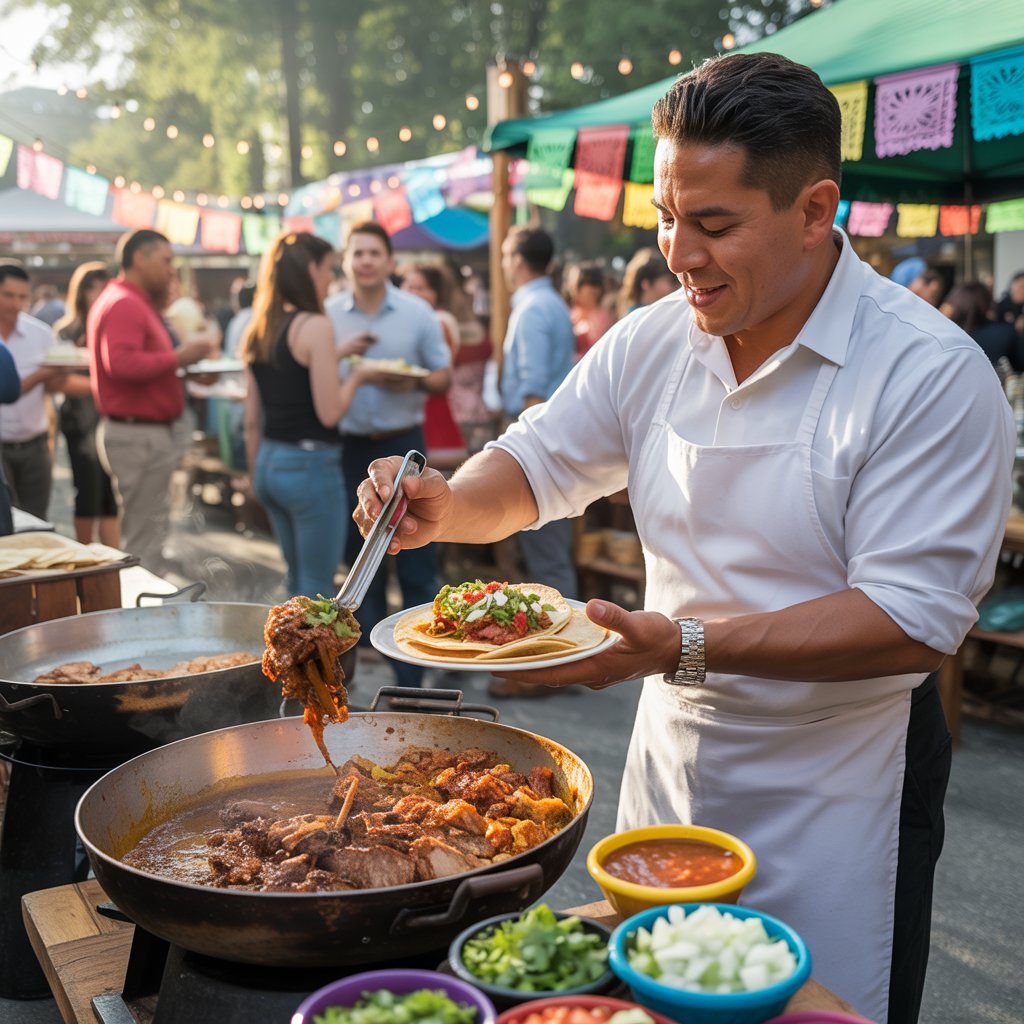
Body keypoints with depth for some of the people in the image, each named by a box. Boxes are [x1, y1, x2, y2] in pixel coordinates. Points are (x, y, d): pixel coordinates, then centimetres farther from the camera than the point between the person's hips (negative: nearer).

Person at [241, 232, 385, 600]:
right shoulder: (315, 326, -13)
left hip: (269, 463, 8)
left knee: (298, 580, 20)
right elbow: (329, 412, -17)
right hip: (311, 465, -8)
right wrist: (356, 377, 1)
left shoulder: (258, 331, 9)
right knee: (318, 588, 2)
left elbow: (252, 421, 13)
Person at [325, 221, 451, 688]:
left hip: (402, 444, -2)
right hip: (349, 447, 2)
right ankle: (371, 644, 29)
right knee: (360, 553, 13)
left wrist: (415, 383, -17)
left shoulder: (417, 313, 1)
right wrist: (343, 357, -13)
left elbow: (443, 374, 3)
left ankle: (413, 672, 7)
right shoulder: (327, 316, 3)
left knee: (415, 560, -2)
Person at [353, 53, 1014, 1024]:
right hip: (672, 755, 6)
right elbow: (535, 465, 6)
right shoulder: (650, 342, -2)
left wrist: (686, 645, -31)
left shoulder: (933, 376, -20)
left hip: (835, 793, -5)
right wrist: (449, 505, -17)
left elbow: (915, 620, -25)